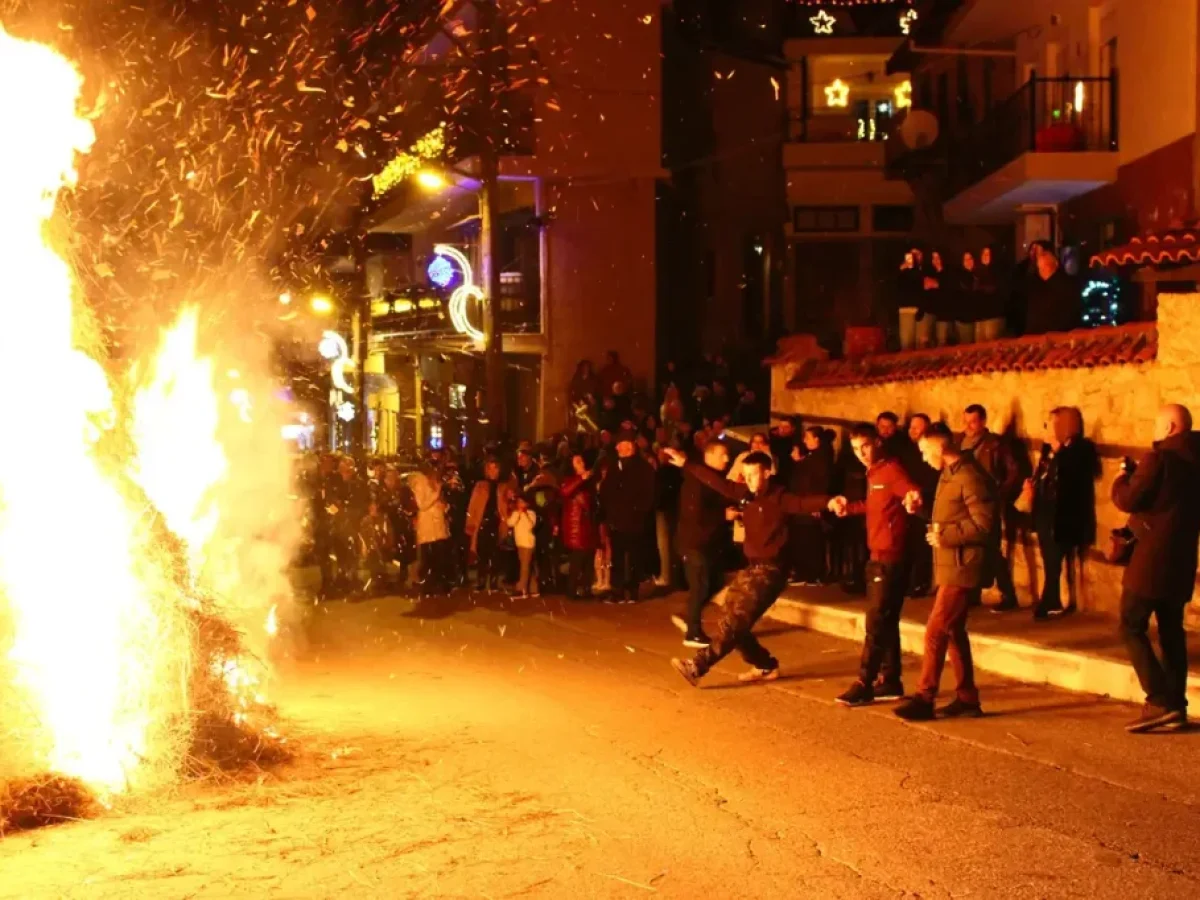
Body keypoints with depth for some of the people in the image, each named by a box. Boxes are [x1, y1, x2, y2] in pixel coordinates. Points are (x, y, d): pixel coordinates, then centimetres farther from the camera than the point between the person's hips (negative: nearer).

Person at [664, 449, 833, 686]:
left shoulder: (780, 499, -13)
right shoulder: (745, 494, 7)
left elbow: (804, 504, -30)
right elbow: (717, 481, 12)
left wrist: (829, 502, -50)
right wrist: (686, 464, 14)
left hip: (769, 570, -8)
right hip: (751, 568, 8)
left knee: (734, 621, -13)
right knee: (732, 620, 9)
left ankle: (697, 666, -17)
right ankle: (766, 666, 22)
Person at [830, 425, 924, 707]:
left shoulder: (892, 469, -14)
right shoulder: (873, 473, 14)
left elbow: (913, 494, -29)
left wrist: (913, 500, -51)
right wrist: (848, 507, 37)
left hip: (890, 558, -10)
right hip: (878, 557, 10)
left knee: (877, 623, -7)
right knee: (886, 623, 14)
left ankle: (864, 685, -4)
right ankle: (890, 682, 21)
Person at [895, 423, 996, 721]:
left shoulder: (970, 477, -17)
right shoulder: (948, 475, 14)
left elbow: (983, 524, -22)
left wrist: (945, 536, -17)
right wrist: (919, 511, 7)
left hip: (961, 568, -10)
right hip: (949, 566, 10)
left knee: (935, 632, -10)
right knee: (954, 632, 14)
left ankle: (924, 699, -5)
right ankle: (967, 698, 21)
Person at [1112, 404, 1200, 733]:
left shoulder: (1160, 458, -15)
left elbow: (1128, 500, -16)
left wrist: (1122, 479, 4)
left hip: (1152, 559, -8)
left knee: (1131, 628, -3)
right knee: (1171, 631, 13)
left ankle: (1160, 702, -12)